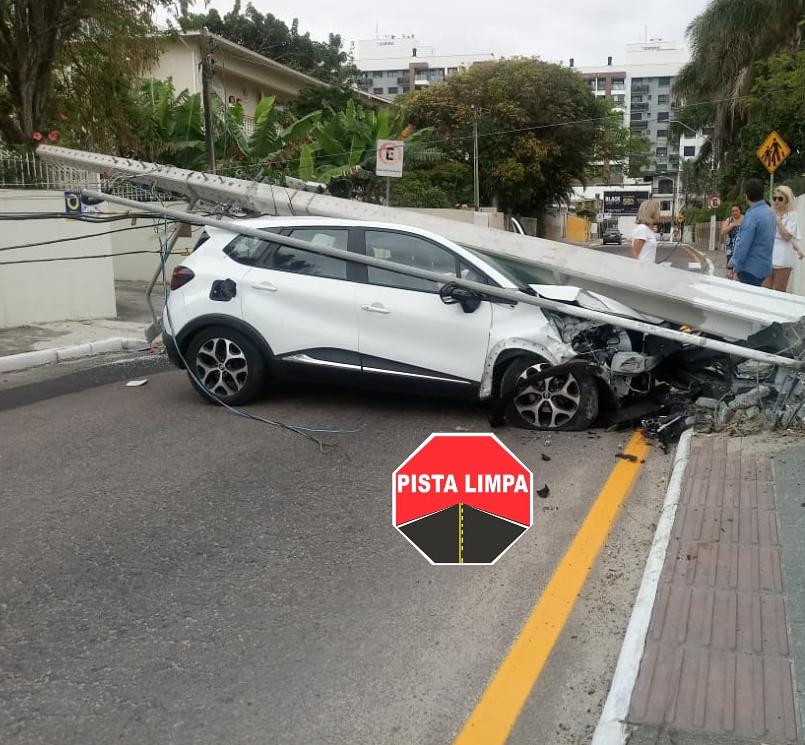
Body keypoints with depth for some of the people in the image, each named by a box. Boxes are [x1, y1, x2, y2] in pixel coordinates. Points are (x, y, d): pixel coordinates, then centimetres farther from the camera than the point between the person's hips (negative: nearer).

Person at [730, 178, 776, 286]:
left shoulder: (752, 215, -18)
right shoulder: (771, 212, 9)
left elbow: (743, 245, -19)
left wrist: (735, 265, -13)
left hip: (751, 269, -8)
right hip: (764, 266, 8)